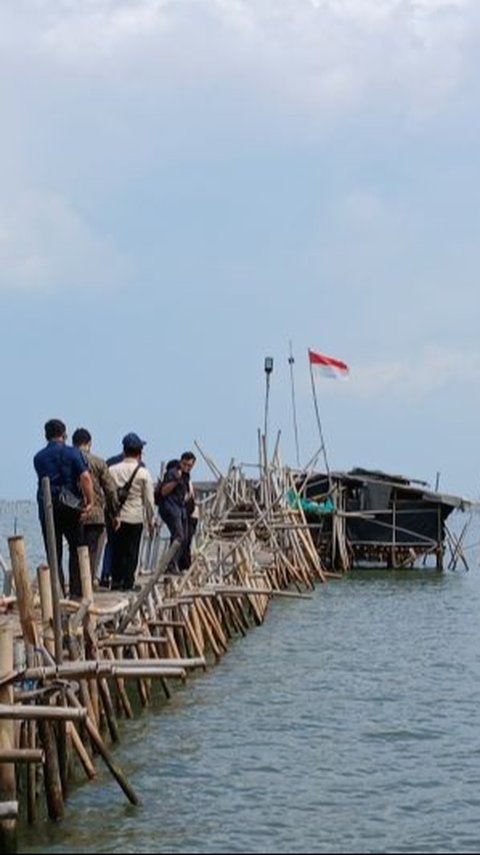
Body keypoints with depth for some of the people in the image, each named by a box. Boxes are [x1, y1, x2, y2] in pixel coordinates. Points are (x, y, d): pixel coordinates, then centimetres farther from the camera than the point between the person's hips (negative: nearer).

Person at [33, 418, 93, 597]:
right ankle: (77, 591, 7)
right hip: (70, 506, -2)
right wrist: (90, 502, -7)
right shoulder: (72, 453, -3)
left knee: (54, 553, 4)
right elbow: (85, 477, -14)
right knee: (76, 548, 11)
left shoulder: (38, 458, 7)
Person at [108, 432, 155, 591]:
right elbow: (149, 499, -2)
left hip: (116, 518, 2)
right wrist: (150, 520, 8)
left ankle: (116, 582, 11)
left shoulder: (113, 470, -1)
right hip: (135, 518, -2)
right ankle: (127, 584, 4)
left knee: (116, 552, 11)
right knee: (131, 553, 4)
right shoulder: (143, 473, -6)